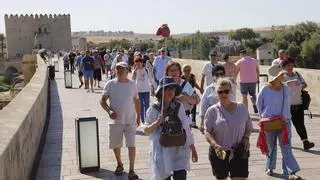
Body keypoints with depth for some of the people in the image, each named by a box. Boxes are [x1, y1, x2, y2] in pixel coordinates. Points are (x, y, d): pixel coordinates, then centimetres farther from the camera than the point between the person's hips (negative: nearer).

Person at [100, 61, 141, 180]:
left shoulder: (132, 85, 2)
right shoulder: (110, 84, -3)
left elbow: (136, 101, 13)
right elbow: (102, 101, -2)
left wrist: (138, 117, 13)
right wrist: (109, 111, -19)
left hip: (130, 121, 0)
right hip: (115, 121, 0)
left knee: (131, 145, -7)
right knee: (115, 145, 13)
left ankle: (131, 170, 2)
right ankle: (119, 164, 37)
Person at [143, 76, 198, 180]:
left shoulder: (179, 107, 0)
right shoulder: (154, 109, -4)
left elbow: (186, 128, 3)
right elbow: (146, 131, 1)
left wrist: (193, 149, 4)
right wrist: (157, 122, -17)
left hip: (179, 150, 1)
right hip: (162, 151, -1)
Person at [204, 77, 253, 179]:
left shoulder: (242, 108, 5)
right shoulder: (212, 111, -2)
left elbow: (249, 128, 14)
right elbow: (207, 132, -6)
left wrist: (246, 138, -5)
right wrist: (215, 145, -22)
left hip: (239, 153, 1)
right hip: (219, 153, 0)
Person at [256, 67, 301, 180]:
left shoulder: (285, 89, -1)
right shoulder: (265, 90, -12)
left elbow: (287, 104, 10)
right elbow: (259, 104, -1)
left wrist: (286, 117, 6)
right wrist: (264, 118, 0)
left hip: (284, 122, 2)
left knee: (286, 147, -2)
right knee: (271, 146, 14)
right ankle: (270, 167, 33)